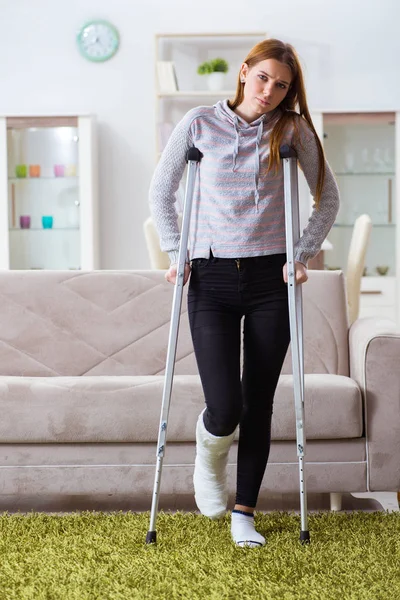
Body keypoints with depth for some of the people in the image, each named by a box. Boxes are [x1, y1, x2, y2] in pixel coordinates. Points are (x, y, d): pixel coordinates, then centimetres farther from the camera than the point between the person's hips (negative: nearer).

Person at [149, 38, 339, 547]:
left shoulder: (293, 129, 3)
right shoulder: (199, 124, 1)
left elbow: (328, 198, 10)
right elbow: (160, 191, 11)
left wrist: (303, 254, 0)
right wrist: (174, 251, 1)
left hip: (270, 279, 1)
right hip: (211, 279, -1)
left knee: (259, 403, 3)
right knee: (224, 408, -10)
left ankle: (244, 513, 18)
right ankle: (208, 455, 27)